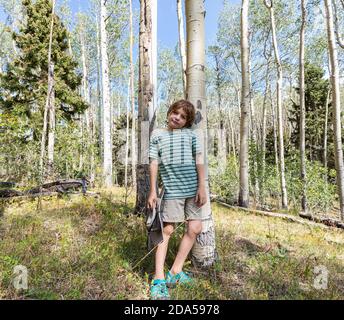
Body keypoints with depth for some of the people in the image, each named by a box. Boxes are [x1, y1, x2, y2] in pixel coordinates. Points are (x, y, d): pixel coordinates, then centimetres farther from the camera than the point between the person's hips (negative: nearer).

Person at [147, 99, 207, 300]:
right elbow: (154, 164, 5)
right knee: (167, 231, -1)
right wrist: (153, 191, 1)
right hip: (172, 189, -2)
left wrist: (202, 187, -3)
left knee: (195, 229, 5)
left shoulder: (191, 134, 10)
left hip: (192, 188, 3)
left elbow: (199, 161, 4)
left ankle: (176, 272, 20)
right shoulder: (157, 135, 8)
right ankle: (159, 280, 7)